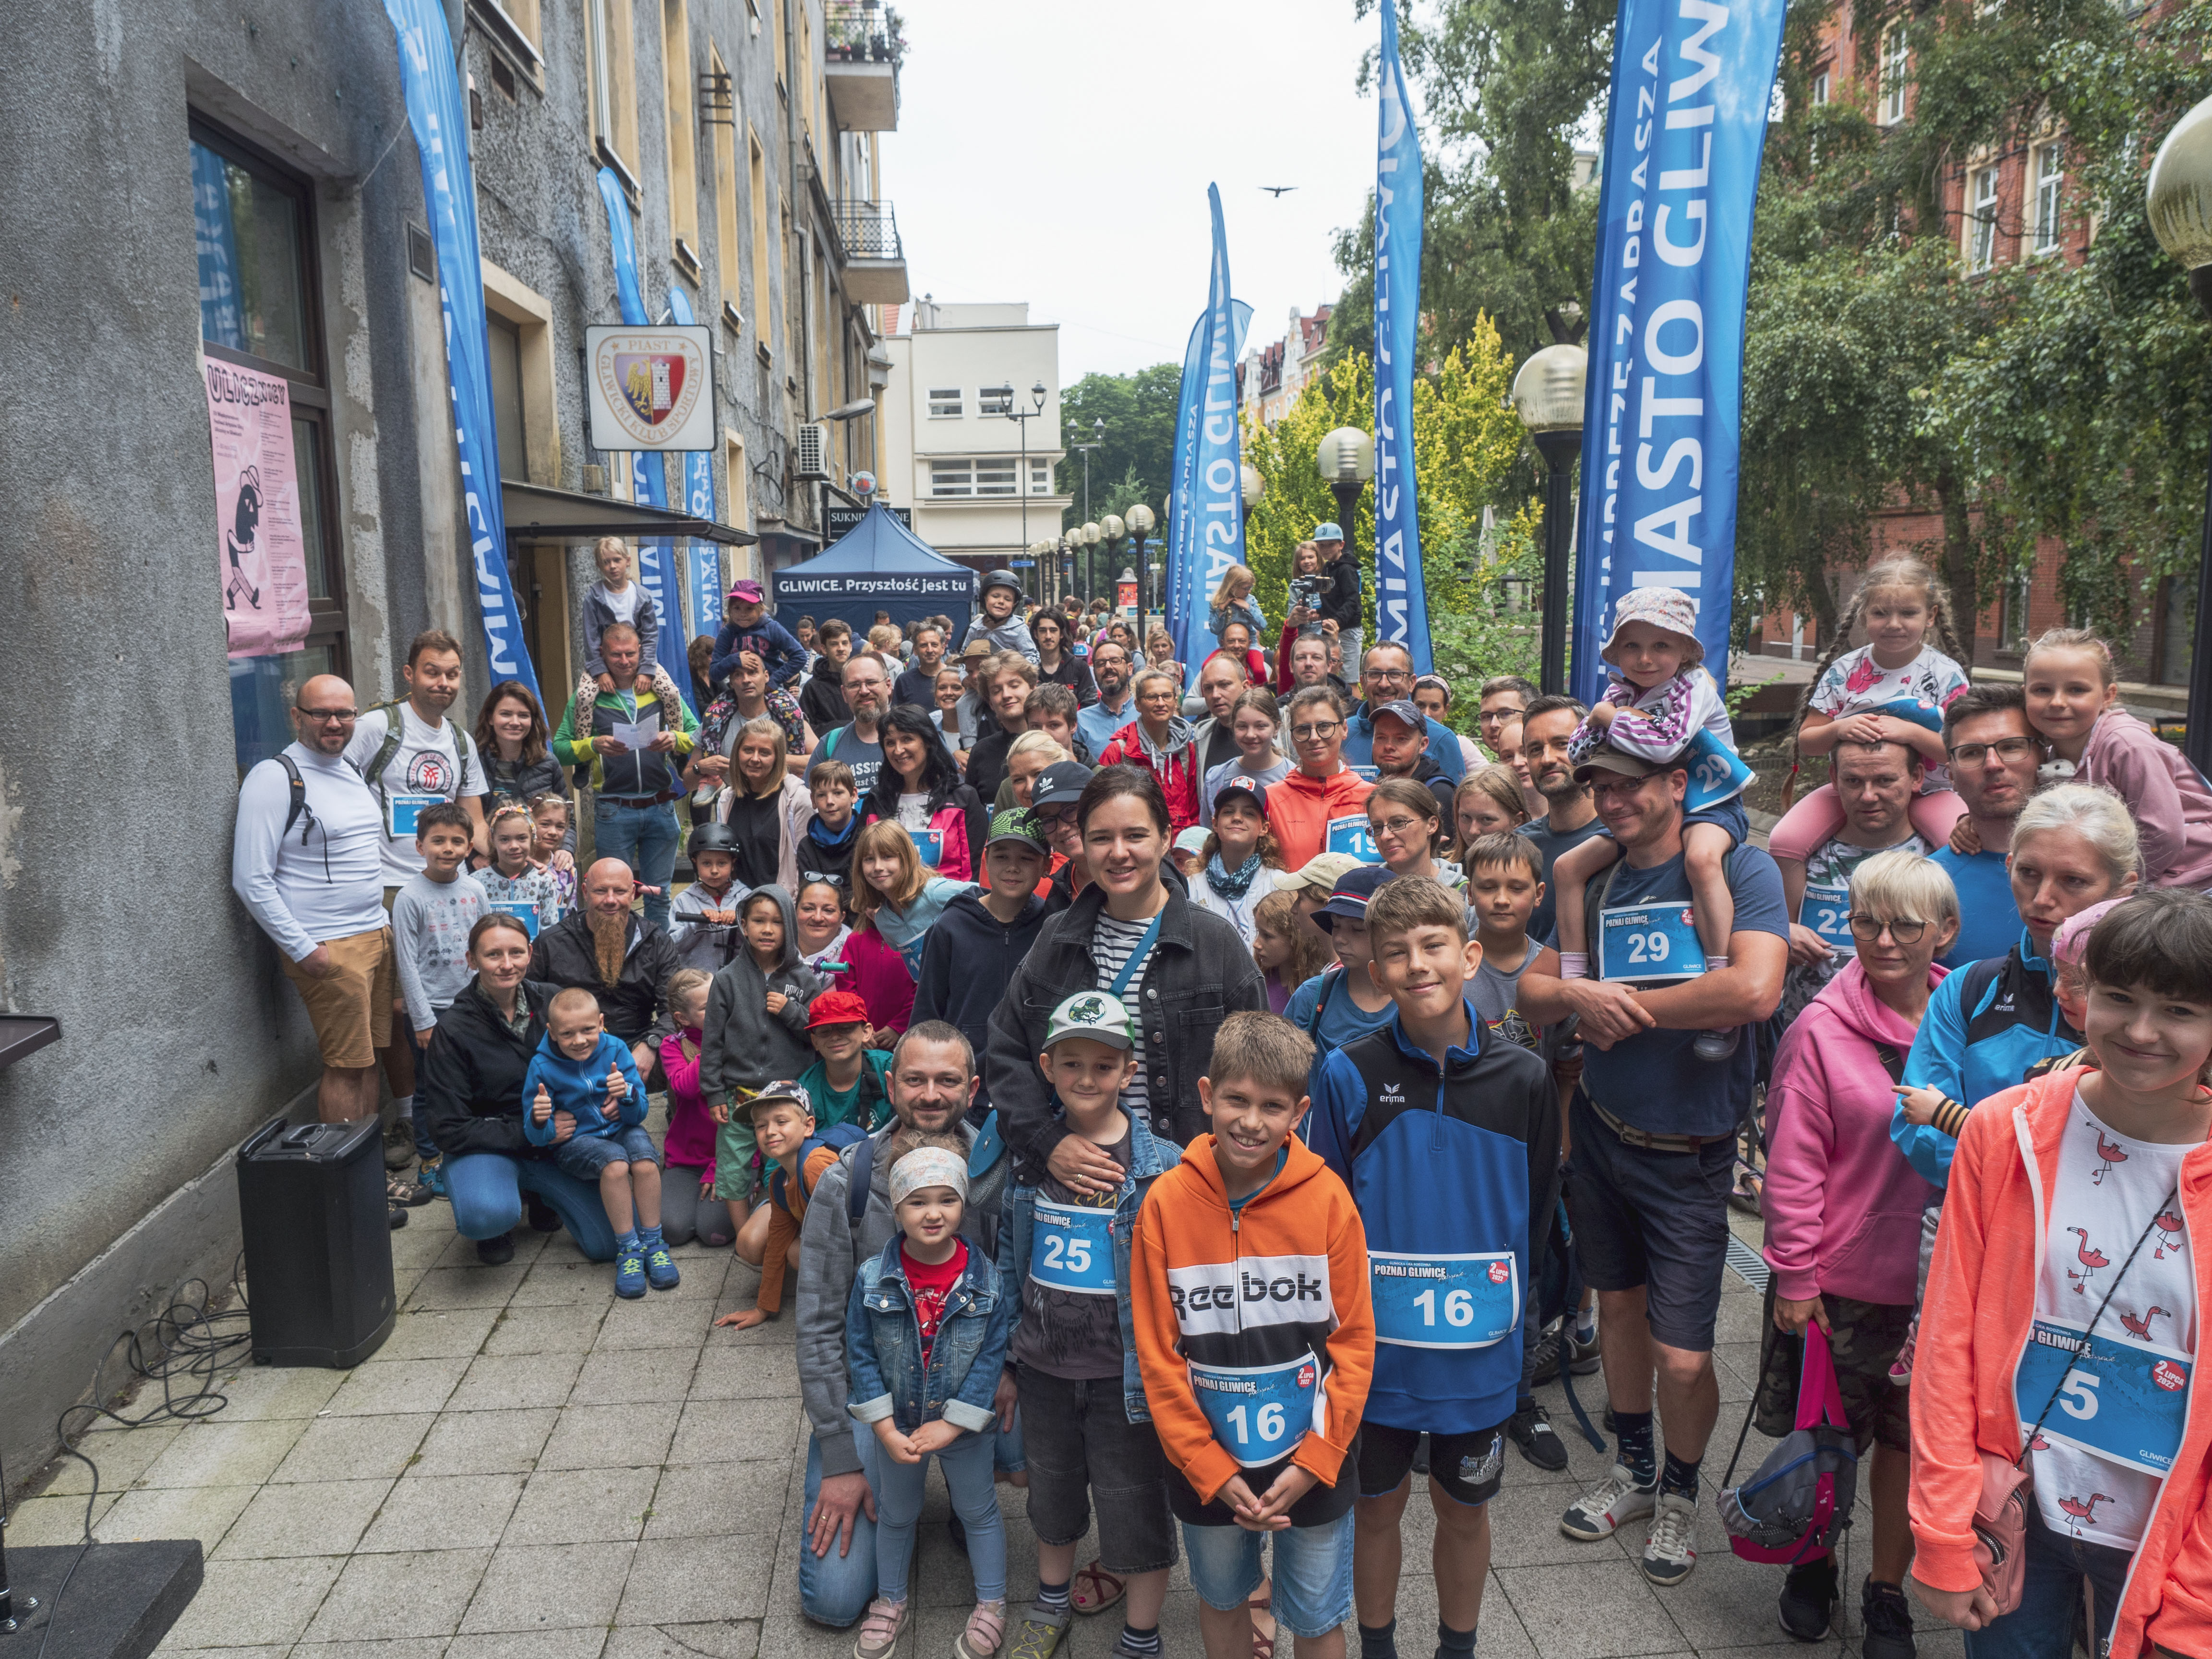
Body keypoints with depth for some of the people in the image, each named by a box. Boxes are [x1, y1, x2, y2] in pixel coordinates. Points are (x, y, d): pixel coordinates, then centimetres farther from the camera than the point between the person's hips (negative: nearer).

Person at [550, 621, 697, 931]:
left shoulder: (663, 688, 7)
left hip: (660, 809, 2)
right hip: (613, 811, -2)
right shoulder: (588, 695, 3)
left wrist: (675, 740, -13)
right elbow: (559, 748, 1)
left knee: (659, 894, 10)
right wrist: (593, 746, -17)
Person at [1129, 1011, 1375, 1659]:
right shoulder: (1167, 1203, -12)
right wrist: (1211, 1470, -9)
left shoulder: (1327, 1198, -12)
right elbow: (1158, 1352, -7)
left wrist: (1315, 1459, -11)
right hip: (1209, 1464, 1)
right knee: (1221, 1599, 21)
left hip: (1312, 1462, -1)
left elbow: (1355, 1338, -6)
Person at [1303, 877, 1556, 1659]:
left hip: (1479, 1351, 1)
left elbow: (1537, 1211, 3)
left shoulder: (1525, 1078, -7)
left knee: (1464, 1508, 19)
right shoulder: (1348, 1075, -11)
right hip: (1375, 1346, -1)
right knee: (1379, 1505, 16)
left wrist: (1502, 1307, 3)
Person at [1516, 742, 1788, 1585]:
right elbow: (1531, 992, 6)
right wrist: (1577, 994, -17)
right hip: (1601, 1132, 5)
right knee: (1620, 1305, 19)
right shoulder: (1595, 883, 3)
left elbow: (1756, 990, -28)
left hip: (1689, 1155, -4)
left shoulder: (1739, 867, -13)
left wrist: (1631, 1005, -17)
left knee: (1682, 1358, -1)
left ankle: (1680, 1493, 29)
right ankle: (1633, 1470, 41)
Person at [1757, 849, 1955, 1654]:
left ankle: (1887, 1589, 34)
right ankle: (1814, 1565, 38)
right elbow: (1792, 1165, -10)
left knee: (1910, 1438, 14)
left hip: (1937, 1281, 2)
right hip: (1839, 1278, -2)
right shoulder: (1821, 1029, -12)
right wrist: (1793, 1275, -9)